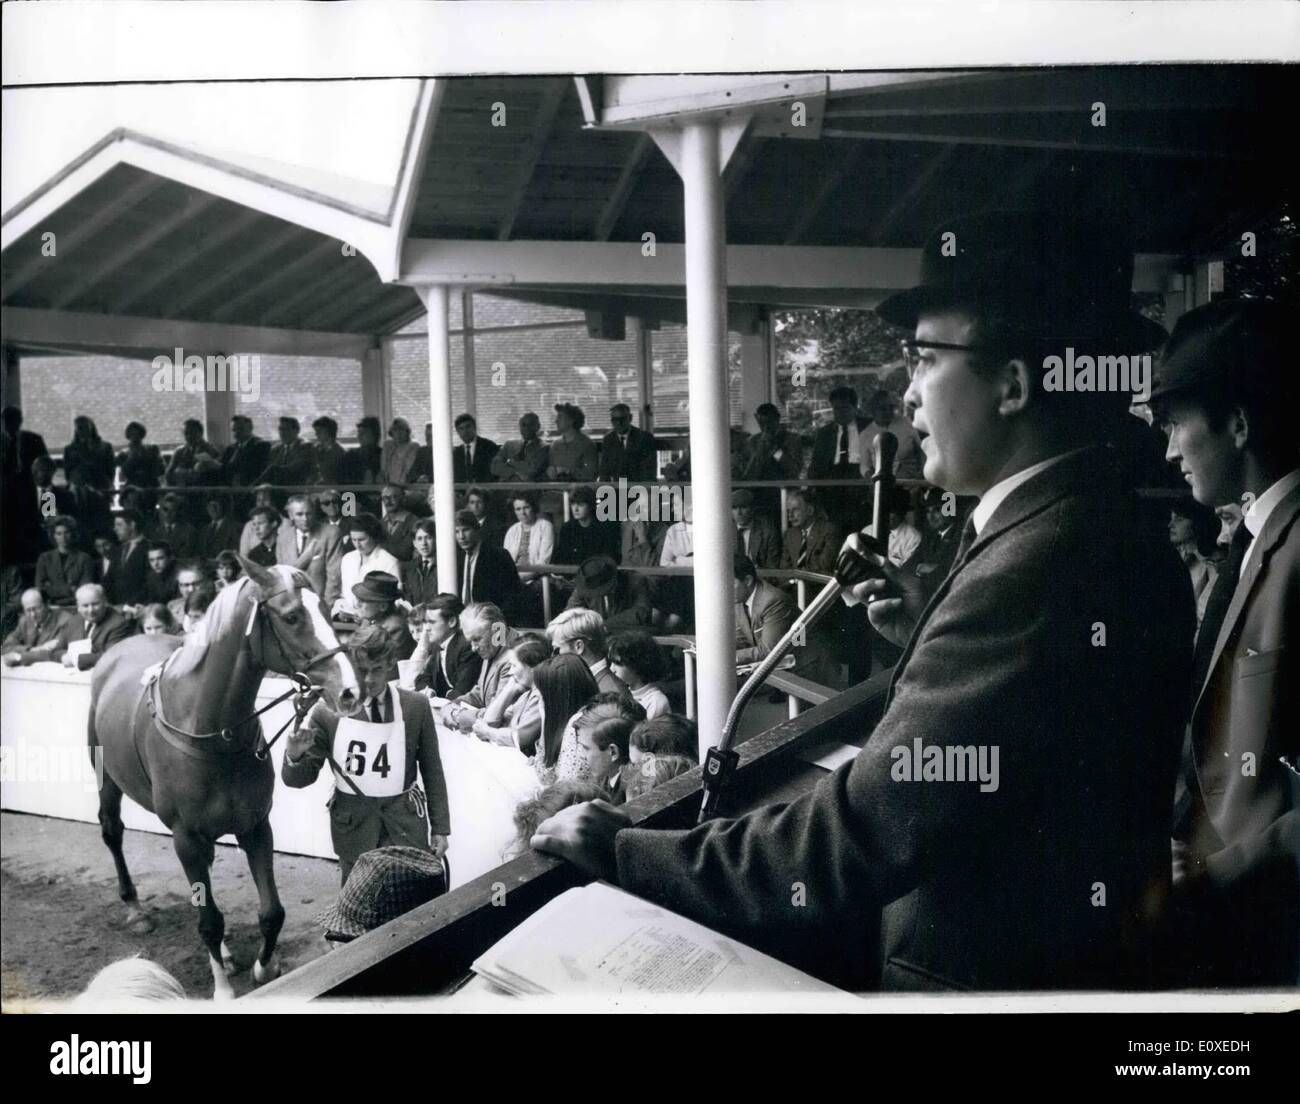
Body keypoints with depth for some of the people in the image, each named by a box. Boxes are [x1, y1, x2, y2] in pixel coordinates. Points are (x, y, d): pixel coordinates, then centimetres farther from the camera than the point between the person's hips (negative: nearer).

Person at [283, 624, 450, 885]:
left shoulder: (416, 706, -4)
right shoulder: (328, 710, -6)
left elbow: (432, 770, 5)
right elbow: (298, 779, -1)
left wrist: (440, 828, 5)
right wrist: (295, 756, -23)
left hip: (405, 820, 0)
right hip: (353, 822, 0)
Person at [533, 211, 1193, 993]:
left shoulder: (1033, 567, -29)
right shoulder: (1114, 536, 2)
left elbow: (861, 836, -30)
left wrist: (624, 851, -22)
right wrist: (927, 633, 4)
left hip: (990, 971, -9)